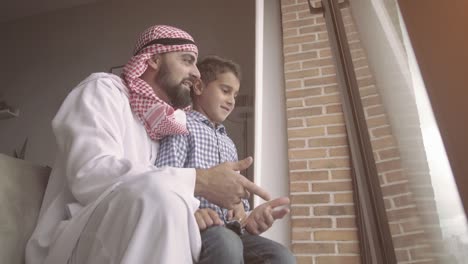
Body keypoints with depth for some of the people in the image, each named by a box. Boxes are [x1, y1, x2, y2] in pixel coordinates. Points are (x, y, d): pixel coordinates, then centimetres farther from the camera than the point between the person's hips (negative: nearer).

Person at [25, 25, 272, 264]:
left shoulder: (161, 129, 15)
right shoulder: (103, 89, -5)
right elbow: (90, 176, -23)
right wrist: (199, 180, -26)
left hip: (138, 241, 6)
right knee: (158, 194, -32)